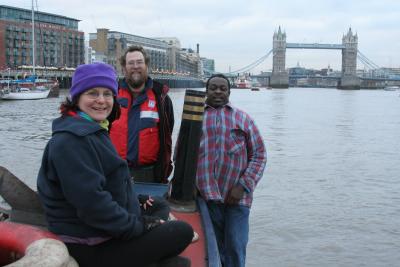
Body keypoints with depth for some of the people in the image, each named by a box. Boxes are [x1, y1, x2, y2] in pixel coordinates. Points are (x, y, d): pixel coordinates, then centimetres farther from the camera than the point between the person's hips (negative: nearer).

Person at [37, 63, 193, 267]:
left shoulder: (94, 130, 12)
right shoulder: (71, 139, -22)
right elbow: (91, 202, -28)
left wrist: (135, 200, 11)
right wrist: (138, 225, -19)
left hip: (104, 228, 11)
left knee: (160, 208, 23)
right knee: (183, 232, -8)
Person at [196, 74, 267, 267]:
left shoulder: (243, 119, 11)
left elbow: (259, 155, 6)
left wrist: (243, 186, -5)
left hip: (236, 198, 0)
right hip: (205, 196, 1)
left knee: (235, 250, 1)